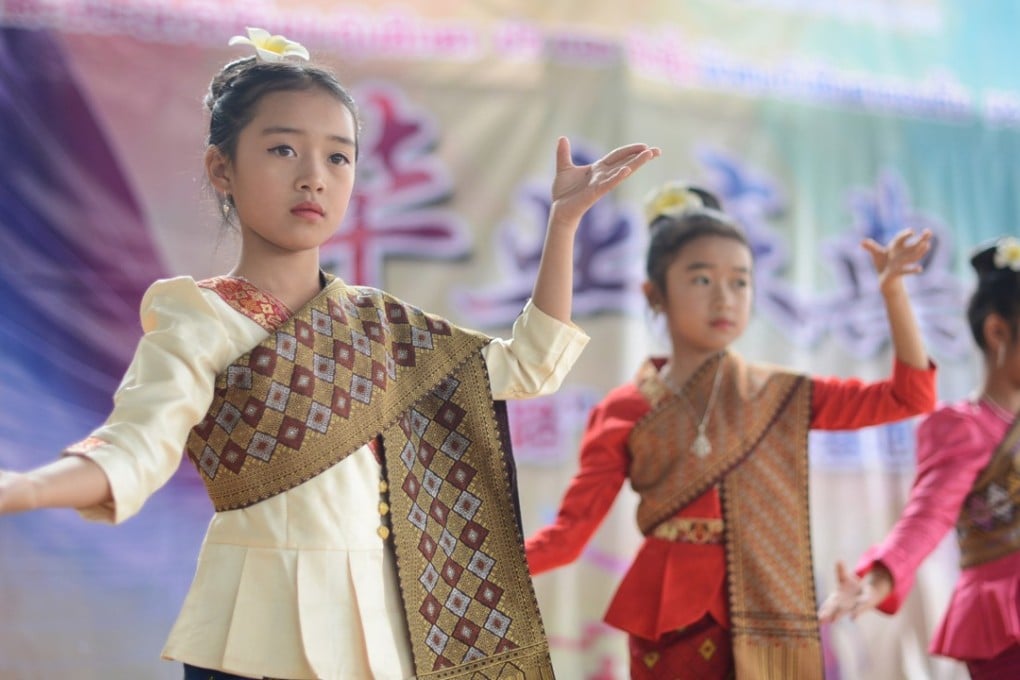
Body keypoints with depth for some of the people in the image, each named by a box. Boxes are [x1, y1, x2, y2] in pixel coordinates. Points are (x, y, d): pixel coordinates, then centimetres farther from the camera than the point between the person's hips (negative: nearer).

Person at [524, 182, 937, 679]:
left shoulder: (782, 396, 5)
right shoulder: (624, 413, 1)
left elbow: (910, 397, 5)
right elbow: (570, 529, 0)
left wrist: (893, 291, -5)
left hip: (764, 616, 1)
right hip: (669, 621, -1)